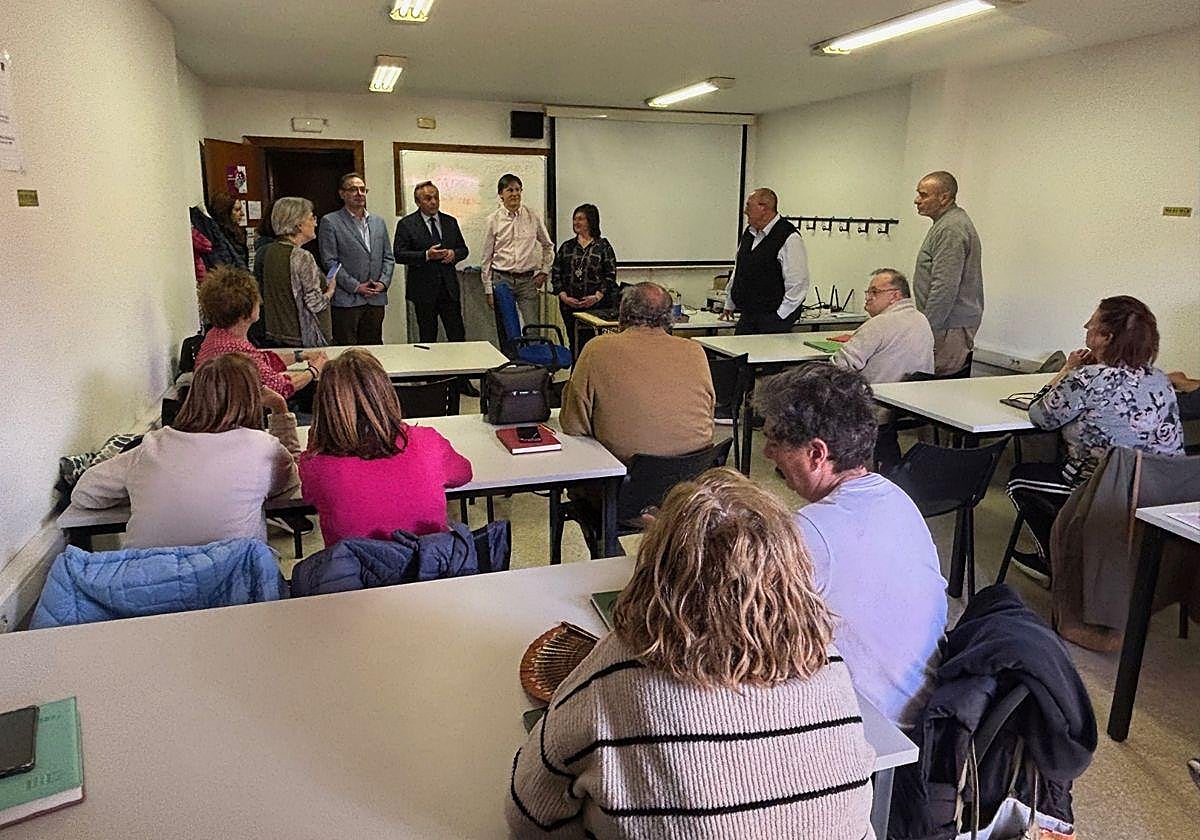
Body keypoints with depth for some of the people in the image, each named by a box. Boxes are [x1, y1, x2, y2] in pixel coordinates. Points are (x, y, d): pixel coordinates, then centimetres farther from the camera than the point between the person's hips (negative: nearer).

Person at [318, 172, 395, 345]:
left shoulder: (379, 222, 16)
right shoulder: (330, 222, -1)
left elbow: (388, 258, 16)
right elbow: (329, 261, -7)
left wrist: (383, 282, -2)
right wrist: (356, 286, -12)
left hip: (376, 299, 5)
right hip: (346, 300, -5)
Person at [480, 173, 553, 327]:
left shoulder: (533, 217, 4)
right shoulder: (493, 220, 1)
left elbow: (548, 246, 19)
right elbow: (486, 258, 5)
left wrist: (543, 271, 9)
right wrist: (488, 290, 2)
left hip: (528, 280, 1)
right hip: (502, 280, -1)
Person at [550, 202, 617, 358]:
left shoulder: (603, 246, 2)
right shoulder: (566, 247, 12)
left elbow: (610, 275, -2)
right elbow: (555, 274, 8)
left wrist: (597, 296, -14)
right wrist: (564, 296, -5)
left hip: (597, 306, -3)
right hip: (570, 307, 3)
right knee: (575, 344, 6)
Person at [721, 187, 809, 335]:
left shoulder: (789, 238, -13)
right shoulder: (749, 233, 12)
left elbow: (798, 284, -16)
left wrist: (780, 317, -14)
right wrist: (729, 304, 27)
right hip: (746, 318, 7)